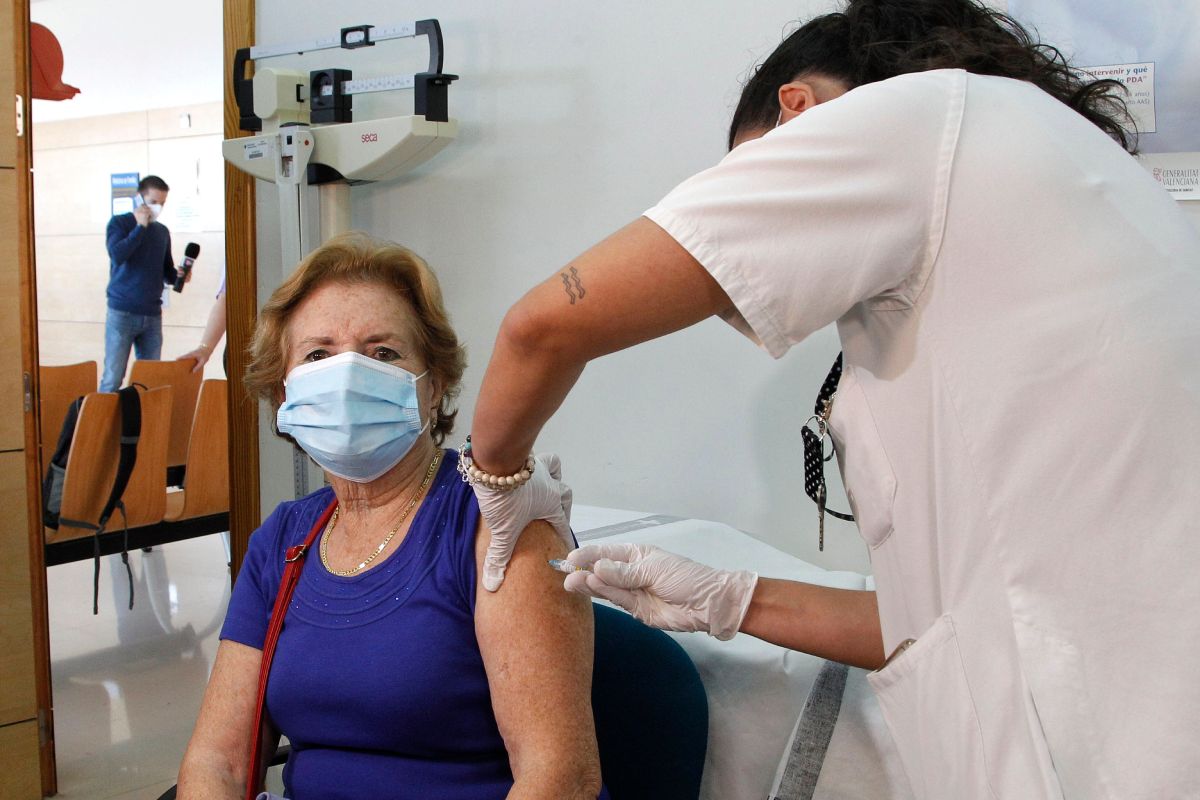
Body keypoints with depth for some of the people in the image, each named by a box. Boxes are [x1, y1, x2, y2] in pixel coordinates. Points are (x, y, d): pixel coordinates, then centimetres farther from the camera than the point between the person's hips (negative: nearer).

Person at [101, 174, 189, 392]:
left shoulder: (162, 231, 13)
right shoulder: (119, 223, 1)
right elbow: (117, 255, -18)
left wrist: (178, 275, -3)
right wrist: (140, 226, -13)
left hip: (152, 316, 4)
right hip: (122, 314, -4)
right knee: (113, 378, -6)